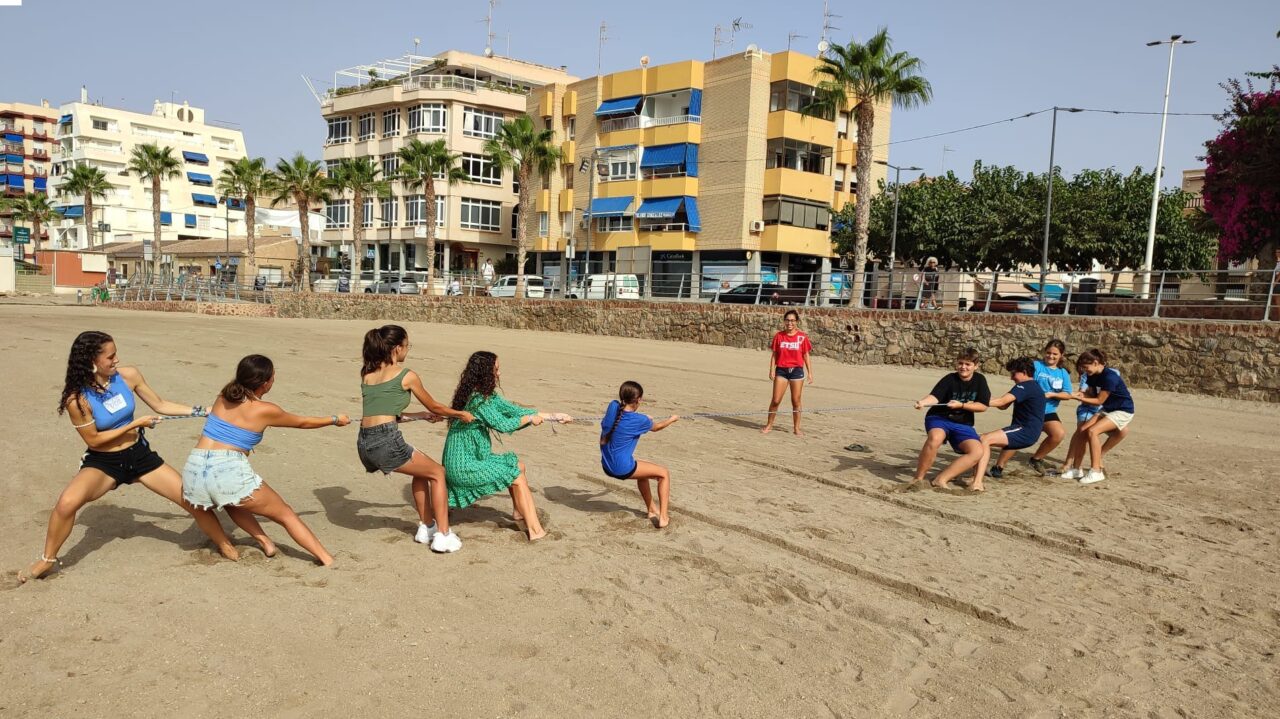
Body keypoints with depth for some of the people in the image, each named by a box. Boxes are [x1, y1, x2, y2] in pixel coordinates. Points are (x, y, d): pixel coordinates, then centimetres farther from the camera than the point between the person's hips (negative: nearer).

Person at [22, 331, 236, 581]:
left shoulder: (128, 376, -11)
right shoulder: (77, 399, -20)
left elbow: (161, 405, 1)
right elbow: (94, 439, -13)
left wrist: (203, 411, -4)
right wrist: (135, 424, -17)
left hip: (139, 455, 3)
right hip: (102, 462, -3)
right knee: (67, 502, -30)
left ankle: (225, 545, 20)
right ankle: (48, 559, -2)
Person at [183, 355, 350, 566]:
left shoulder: (223, 396, 13)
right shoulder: (265, 410, 1)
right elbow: (303, 423, 16)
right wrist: (335, 420, 29)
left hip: (194, 471, 5)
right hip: (229, 471, -5)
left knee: (229, 500, 39)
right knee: (285, 513, 9)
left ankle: (264, 541, 30)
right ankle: (326, 558, 5)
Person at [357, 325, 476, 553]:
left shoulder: (367, 373, 19)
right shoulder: (406, 375, 1)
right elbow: (434, 407, 14)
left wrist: (422, 415, 34)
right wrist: (461, 414, 30)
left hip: (364, 443, 7)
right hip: (386, 441, -7)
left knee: (421, 471, 28)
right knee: (437, 472, 13)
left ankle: (426, 527, 33)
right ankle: (443, 536, 10)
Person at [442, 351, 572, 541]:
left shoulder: (487, 395, 8)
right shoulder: (478, 399, -22)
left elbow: (513, 410, 10)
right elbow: (502, 425, -27)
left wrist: (552, 416, 9)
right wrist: (530, 418, -11)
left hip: (472, 459, 9)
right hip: (464, 466, -9)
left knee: (517, 465, 17)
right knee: (517, 476, -4)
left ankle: (520, 512, 27)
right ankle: (535, 530, 0)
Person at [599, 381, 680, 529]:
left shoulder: (613, 406, -5)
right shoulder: (639, 420, -16)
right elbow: (656, 427, 7)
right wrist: (672, 419, 26)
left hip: (606, 465, 7)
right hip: (622, 469, -7)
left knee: (643, 470, 34)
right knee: (664, 473, 8)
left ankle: (652, 509, 46)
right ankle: (663, 517, 7)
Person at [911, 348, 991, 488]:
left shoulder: (980, 380, -1)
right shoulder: (950, 379, -11)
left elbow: (983, 406, -5)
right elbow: (935, 396, -25)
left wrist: (961, 405, -19)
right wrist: (923, 402, -47)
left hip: (963, 424, 4)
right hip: (939, 418, -4)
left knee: (977, 452, -20)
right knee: (935, 438, -37)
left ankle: (941, 480, -16)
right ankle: (918, 479, -22)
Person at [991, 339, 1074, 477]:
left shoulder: (1063, 373, 7)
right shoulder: (1036, 366, -6)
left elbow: (1068, 394, 2)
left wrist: (1052, 394, -14)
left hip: (1048, 411, 4)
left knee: (1059, 434, -17)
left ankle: (1036, 459, 5)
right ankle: (999, 466, 2)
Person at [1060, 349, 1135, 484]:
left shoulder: (1110, 377, -26)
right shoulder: (1093, 376, 0)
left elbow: (1099, 401, -21)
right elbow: (1092, 395, 4)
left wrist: (1080, 397, -21)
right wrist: (1082, 395, -17)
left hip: (1123, 411, -9)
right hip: (1106, 410, 9)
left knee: (1092, 431, -25)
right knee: (1081, 430, -5)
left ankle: (1096, 471, -18)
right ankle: (1076, 469, 1)